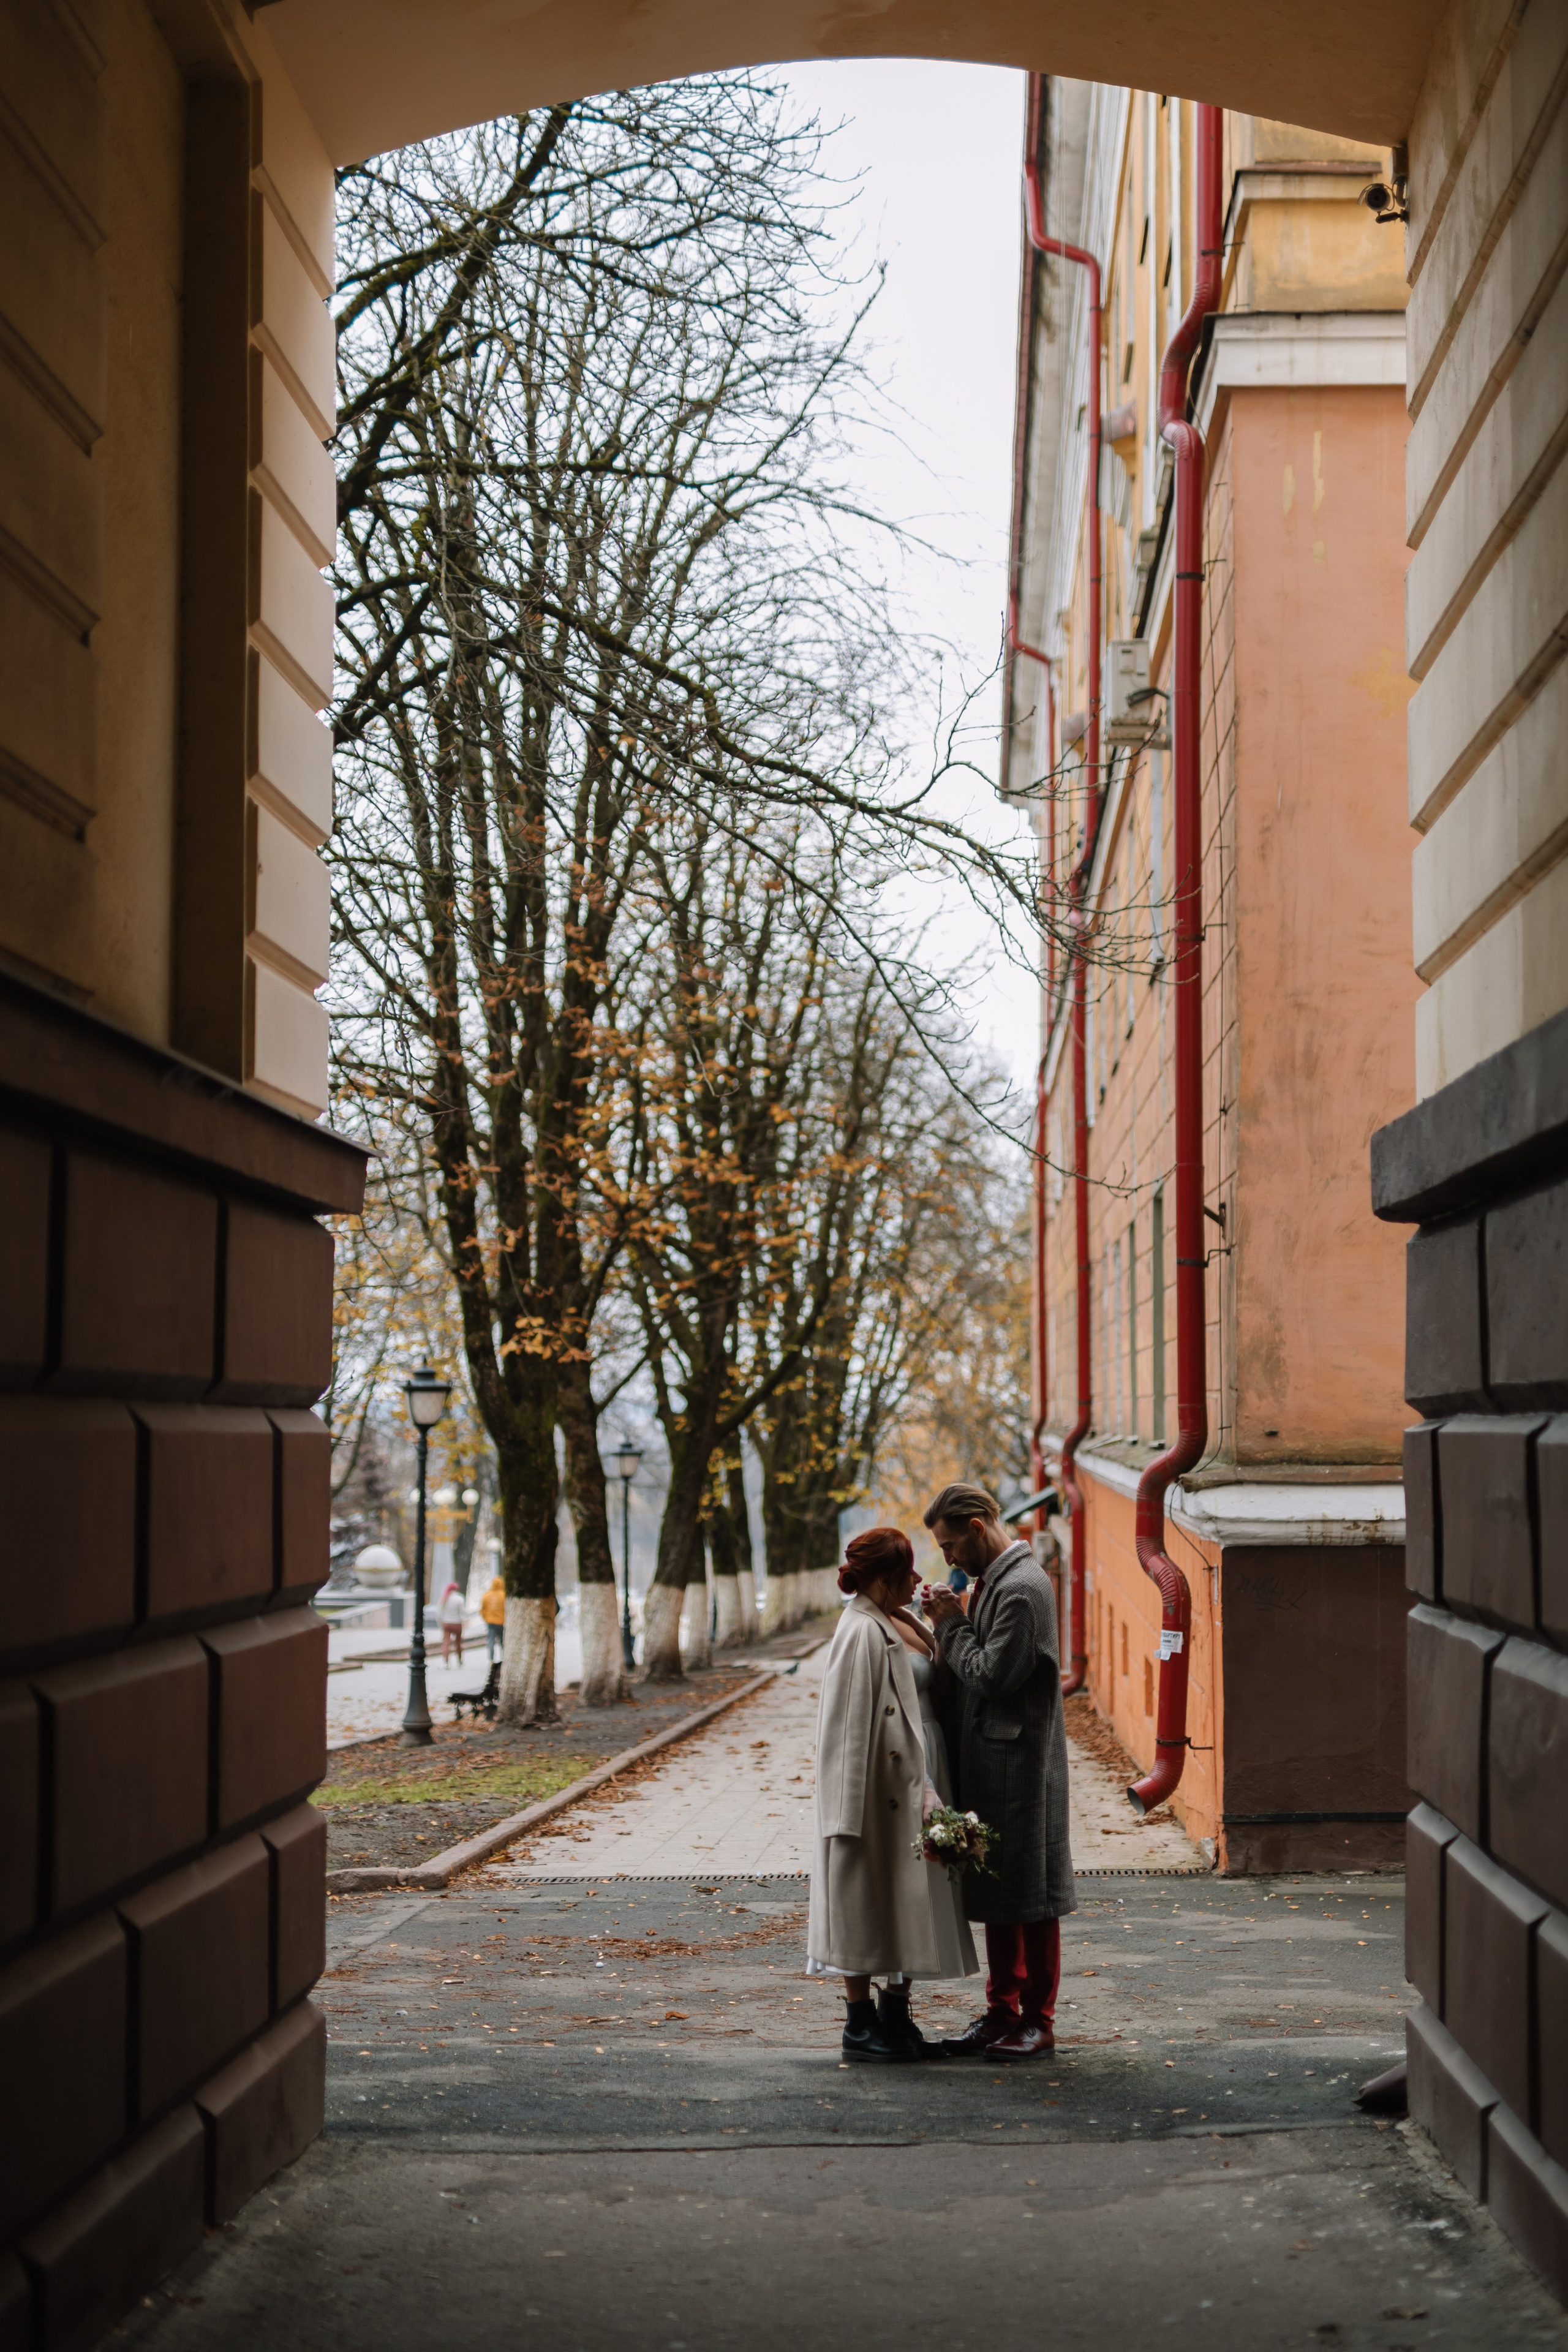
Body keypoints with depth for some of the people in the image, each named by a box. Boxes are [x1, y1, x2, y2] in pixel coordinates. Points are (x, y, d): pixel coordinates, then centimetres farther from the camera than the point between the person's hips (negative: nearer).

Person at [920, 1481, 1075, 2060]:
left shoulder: (1022, 1588, -18)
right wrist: (950, 1625, 4)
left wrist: (951, 1625, -12)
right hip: (990, 1766, 10)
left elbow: (993, 1675, -22)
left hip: (1018, 1767, -10)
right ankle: (1002, 2013, 22)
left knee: (1031, 1897, 0)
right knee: (996, 1895, 14)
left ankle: (1038, 2022, 8)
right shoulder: (993, 1581, 14)